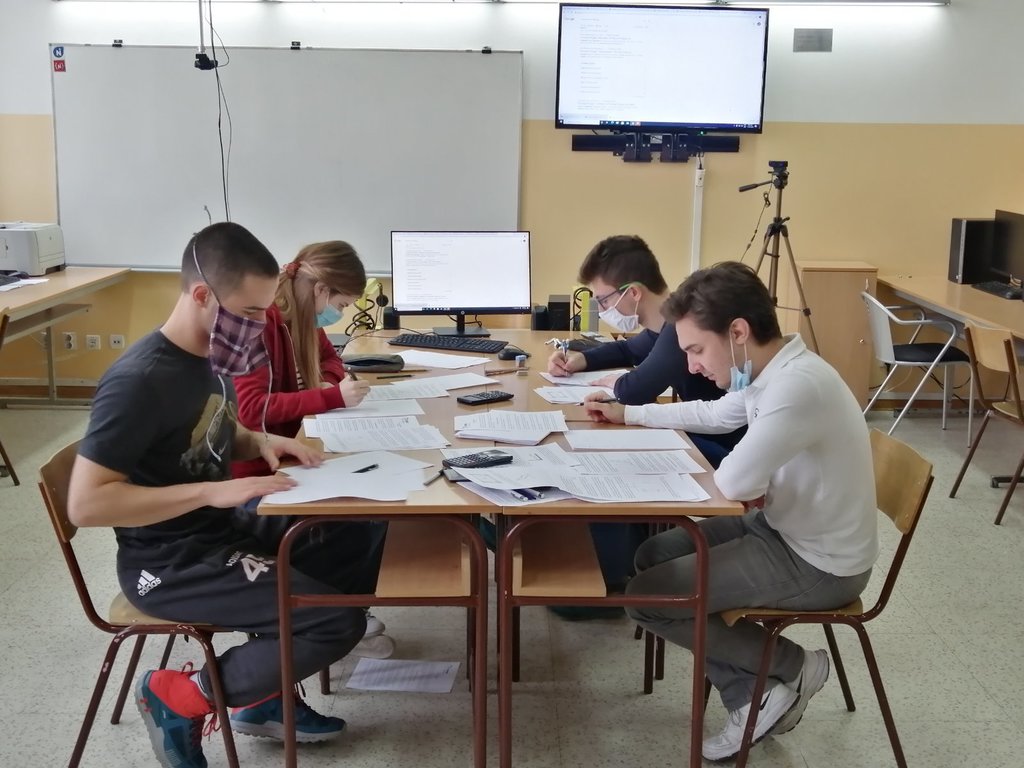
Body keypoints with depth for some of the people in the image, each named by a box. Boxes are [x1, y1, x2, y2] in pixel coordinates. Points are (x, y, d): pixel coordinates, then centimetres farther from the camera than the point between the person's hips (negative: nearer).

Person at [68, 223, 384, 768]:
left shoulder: (213, 356, 2)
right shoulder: (139, 381, -25)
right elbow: (85, 504, -27)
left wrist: (261, 442, -1)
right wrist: (211, 492, -30)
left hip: (225, 529, 9)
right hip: (168, 563, -9)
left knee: (366, 567, 10)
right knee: (338, 622, -17)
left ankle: (264, 697, 21)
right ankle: (177, 698, 2)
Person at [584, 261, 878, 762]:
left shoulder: (798, 386, -31)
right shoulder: (773, 371, -1)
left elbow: (733, 481, -32)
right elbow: (715, 413, 19)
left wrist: (752, 483, -8)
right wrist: (628, 414, 24)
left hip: (817, 565, -9)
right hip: (784, 528, 9)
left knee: (645, 597, -7)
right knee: (654, 556, 13)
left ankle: (791, 668, 8)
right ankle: (754, 694, 12)